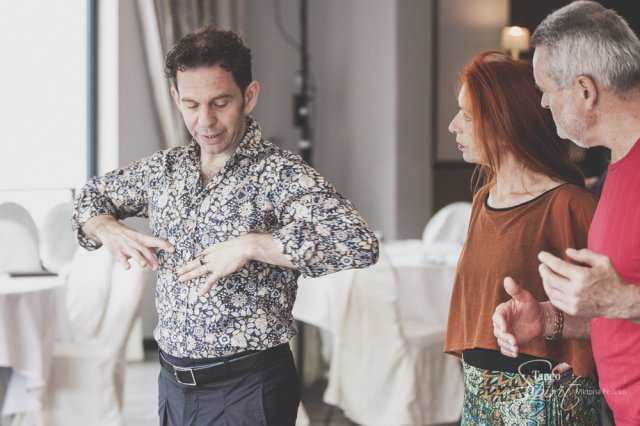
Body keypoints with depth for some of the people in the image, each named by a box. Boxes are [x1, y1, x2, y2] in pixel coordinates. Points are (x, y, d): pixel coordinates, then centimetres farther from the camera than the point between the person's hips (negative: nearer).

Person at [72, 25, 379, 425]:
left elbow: (359, 243, -29)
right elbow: (94, 194, 23)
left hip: (249, 389, -5)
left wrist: (248, 246, -29)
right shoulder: (164, 168, 5)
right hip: (174, 381, 5)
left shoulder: (279, 173, -15)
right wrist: (108, 229, 0)